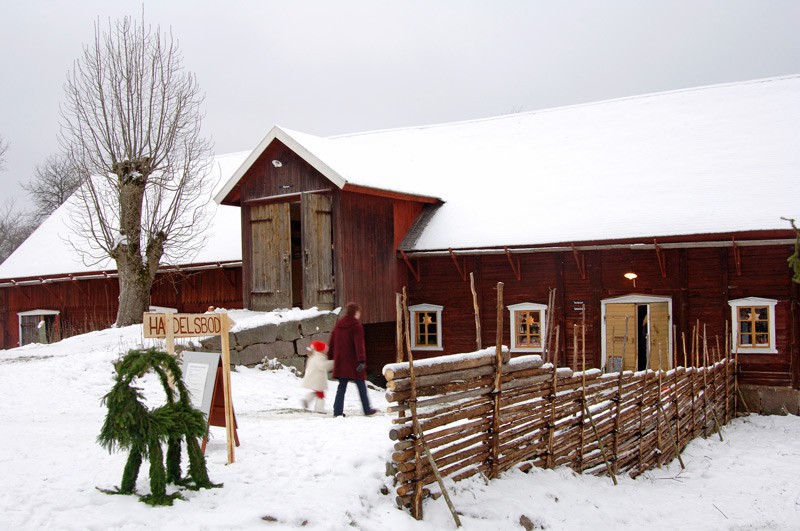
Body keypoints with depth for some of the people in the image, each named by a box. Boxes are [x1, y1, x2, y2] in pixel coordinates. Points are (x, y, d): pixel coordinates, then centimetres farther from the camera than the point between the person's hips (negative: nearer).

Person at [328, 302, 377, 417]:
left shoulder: (338, 325, 10)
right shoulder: (357, 326, -10)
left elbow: (332, 342, 15)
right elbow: (359, 344, -18)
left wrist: (331, 357, 23)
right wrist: (362, 360, -22)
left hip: (341, 362, 6)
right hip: (354, 362, -6)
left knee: (341, 386, 9)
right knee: (361, 386, 5)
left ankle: (338, 411, 3)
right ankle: (367, 410, 12)